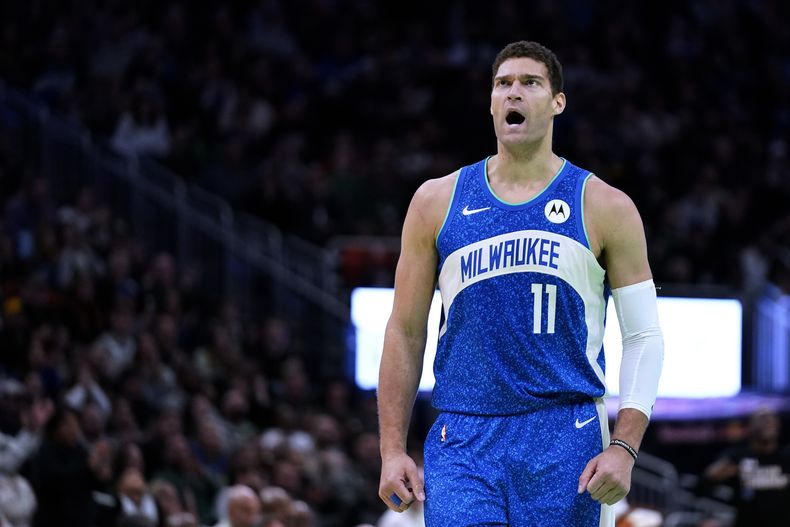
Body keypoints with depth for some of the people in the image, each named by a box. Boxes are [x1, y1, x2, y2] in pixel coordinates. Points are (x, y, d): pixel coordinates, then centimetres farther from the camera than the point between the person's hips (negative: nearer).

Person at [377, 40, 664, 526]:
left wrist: (624, 448, -9)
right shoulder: (437, 202, 9)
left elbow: (644, 336, 3)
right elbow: (405, 332, 11)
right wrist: (393, 449, 3)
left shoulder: (604, 208, 4)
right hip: (462, 443, 1)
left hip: (567, 441, -1)